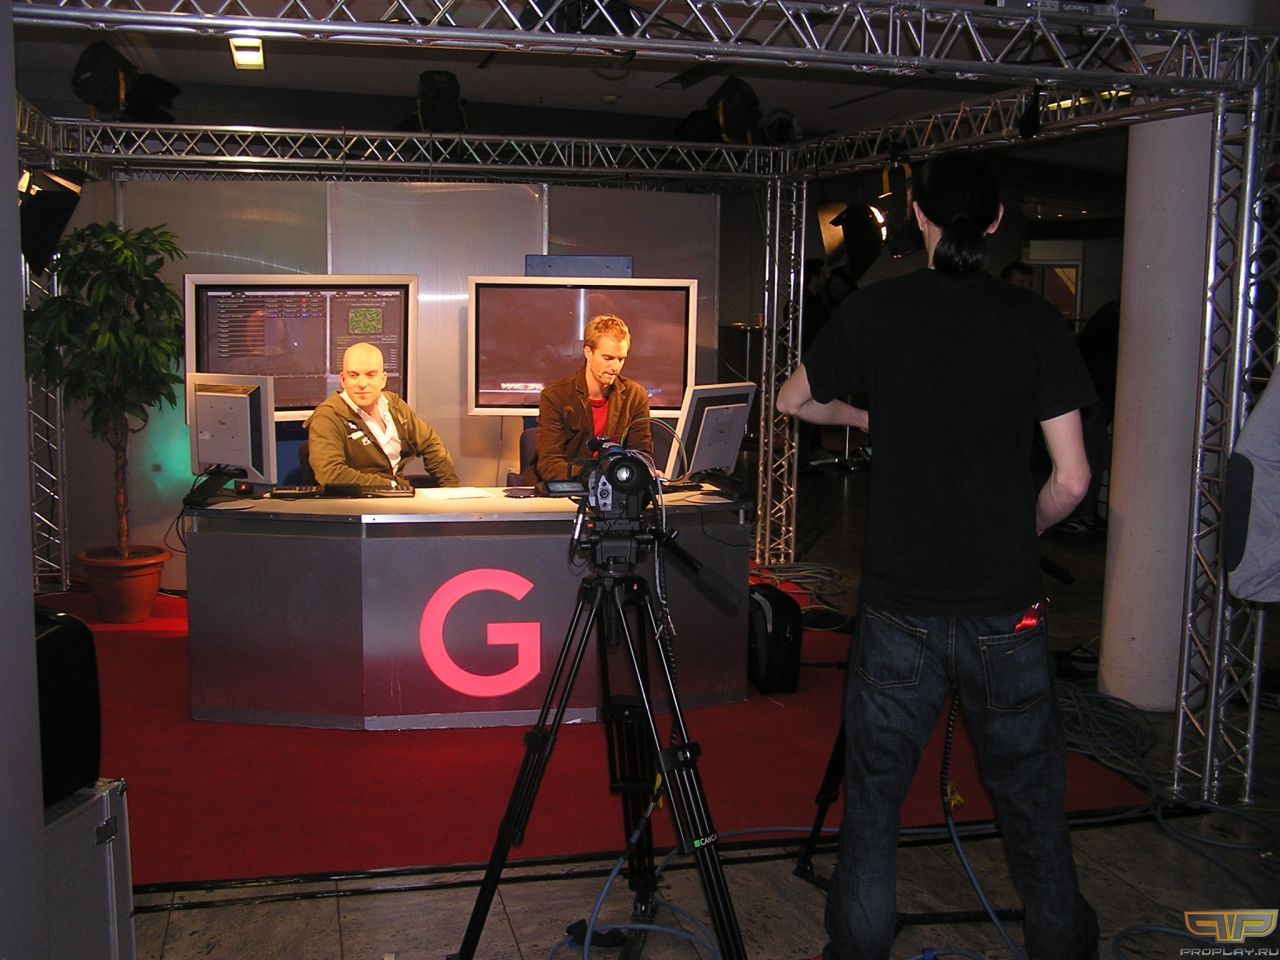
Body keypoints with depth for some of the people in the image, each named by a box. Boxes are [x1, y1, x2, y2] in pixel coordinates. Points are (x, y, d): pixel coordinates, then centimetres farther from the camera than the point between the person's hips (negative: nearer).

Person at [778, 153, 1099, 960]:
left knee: (873, 798, 12)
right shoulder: (1037, 321, -3)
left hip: (900, 606, 0)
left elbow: (794, 401, 14)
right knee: (1032, 802, 13)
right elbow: (1072, 479, -4)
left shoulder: (875, 311, -2)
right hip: (1007, 611, 0)